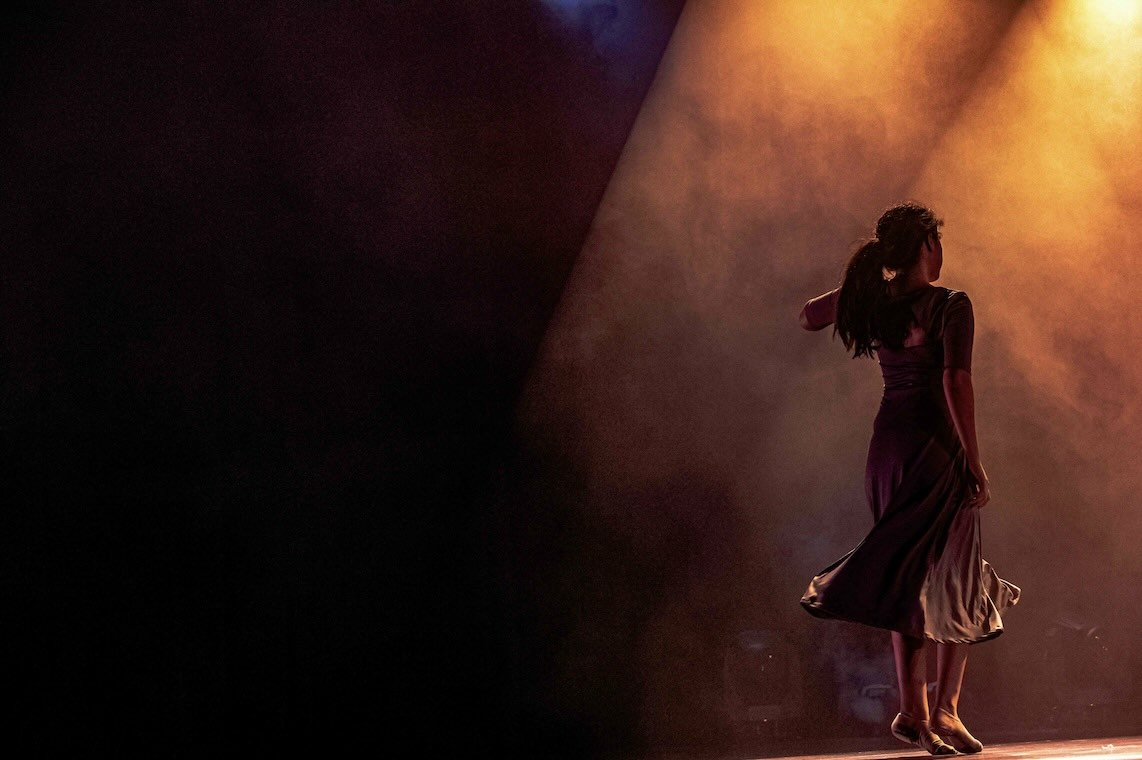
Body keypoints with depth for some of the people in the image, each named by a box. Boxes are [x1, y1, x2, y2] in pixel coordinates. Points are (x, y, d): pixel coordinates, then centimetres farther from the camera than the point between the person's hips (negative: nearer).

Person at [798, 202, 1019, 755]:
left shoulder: (870, 301, 5)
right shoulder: (950, 305, -11)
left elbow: (808, 317, 21)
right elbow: (956, 382, -18)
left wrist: (863, 282, 19)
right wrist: (973, 460, -16)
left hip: (886, 445, 6)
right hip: (936, 446, -6)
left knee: (908, 580, 13)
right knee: (957, 581, 4)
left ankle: (912, 710, 11)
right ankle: (944, 708, -2)